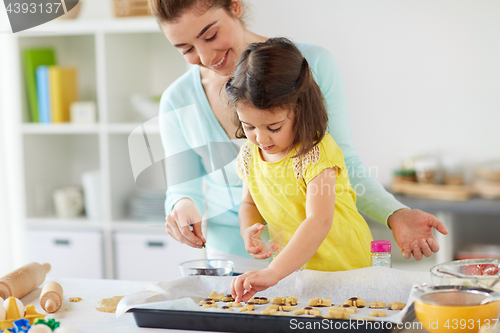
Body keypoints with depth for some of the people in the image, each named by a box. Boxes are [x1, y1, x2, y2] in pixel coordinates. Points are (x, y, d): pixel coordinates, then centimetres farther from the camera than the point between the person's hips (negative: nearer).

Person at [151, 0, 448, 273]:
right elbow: (184, 190, 3)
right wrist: (184, 206, -20)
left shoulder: (313, 65, -8)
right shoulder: (178, 102, -3)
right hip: (233, 258, 2)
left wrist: (395, 215, -17)